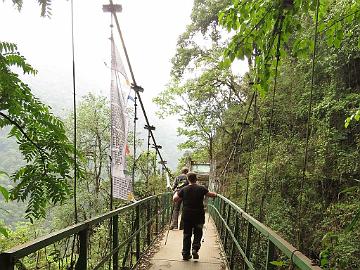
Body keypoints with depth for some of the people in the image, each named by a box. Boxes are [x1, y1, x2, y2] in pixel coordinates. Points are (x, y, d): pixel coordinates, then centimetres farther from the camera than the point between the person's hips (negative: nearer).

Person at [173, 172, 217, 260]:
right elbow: (211, 194, 0)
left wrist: (176, 193, 19)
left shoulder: (184, 190, -4)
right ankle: (195, 248, -6)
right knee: (198, 233, 14)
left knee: (187, 234, 11)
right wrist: (215, 194, 22)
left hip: (187, 215, 1)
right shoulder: (201, 189, -6)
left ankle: (185, 254, 13)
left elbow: (175, 199, 0)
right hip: (199, 215, -1)